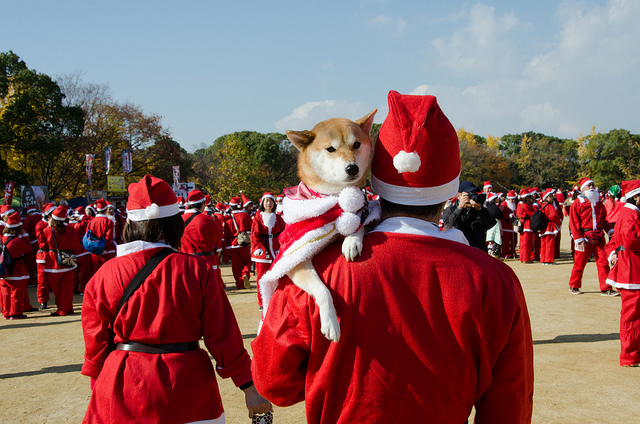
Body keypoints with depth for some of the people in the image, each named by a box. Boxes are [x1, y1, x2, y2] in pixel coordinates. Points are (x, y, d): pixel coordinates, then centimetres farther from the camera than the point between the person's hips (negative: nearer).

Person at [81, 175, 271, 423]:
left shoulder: (105, 276, -6)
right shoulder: (198, 270, -10)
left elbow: (96, 342, 2)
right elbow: (223, 336, -8)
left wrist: (99, 386, 19)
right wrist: (249, 386, 1)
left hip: (123, 395, 0)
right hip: (188, 392, 0)